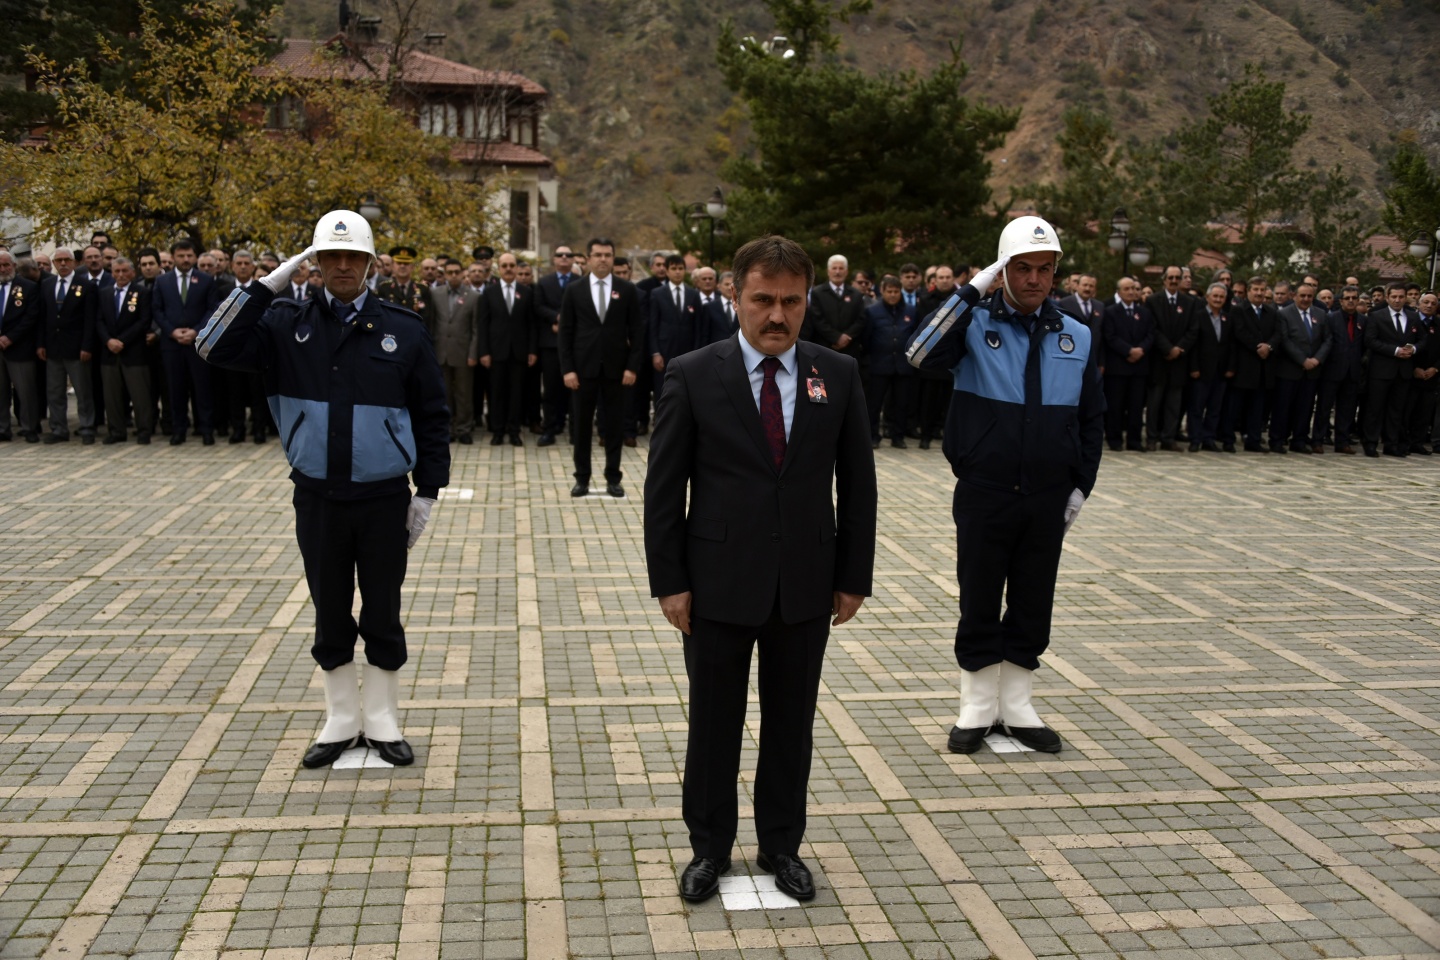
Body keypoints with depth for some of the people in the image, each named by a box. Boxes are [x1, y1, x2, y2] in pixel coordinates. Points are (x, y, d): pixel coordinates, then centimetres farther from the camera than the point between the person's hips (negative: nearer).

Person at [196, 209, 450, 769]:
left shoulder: (403, 330, -2)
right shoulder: (288, 325, 2)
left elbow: (431, 415, 2)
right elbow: (216, 347, -10)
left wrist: (428, 491, -1)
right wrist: (270, 284, -13)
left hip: (385, 500, -1)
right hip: (317, 498, 1)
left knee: (382, 614, 9)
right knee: (330, 615, 12)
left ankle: (382, 721, 24)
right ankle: (342, 720, 27)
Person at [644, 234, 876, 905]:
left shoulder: (839, 376, 1)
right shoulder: (692, 376, -6)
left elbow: (857, 485, 5)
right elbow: (664, 488, -5)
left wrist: (853, 577, 2)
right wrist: (669, 582, -8)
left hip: (805, 586, 2)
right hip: (718, 584, -2)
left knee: (791, 724, 14)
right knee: (713, 723, 11)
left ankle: (782, 845, 32)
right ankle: (709, 848, 29)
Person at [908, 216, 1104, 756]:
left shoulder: (1076, 337, 7)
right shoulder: (976, 324, -4)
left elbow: (1091, 420, 13)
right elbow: (923, 355, -24)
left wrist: (1081, 486, 7)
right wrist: (971, 292, -22)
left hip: (1048, 500, 3)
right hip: (984, 494, -3)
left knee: (1033, 605, 11)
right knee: (979, 603, 7)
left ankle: (1017, 706, 26)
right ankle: (978, 707, 22)